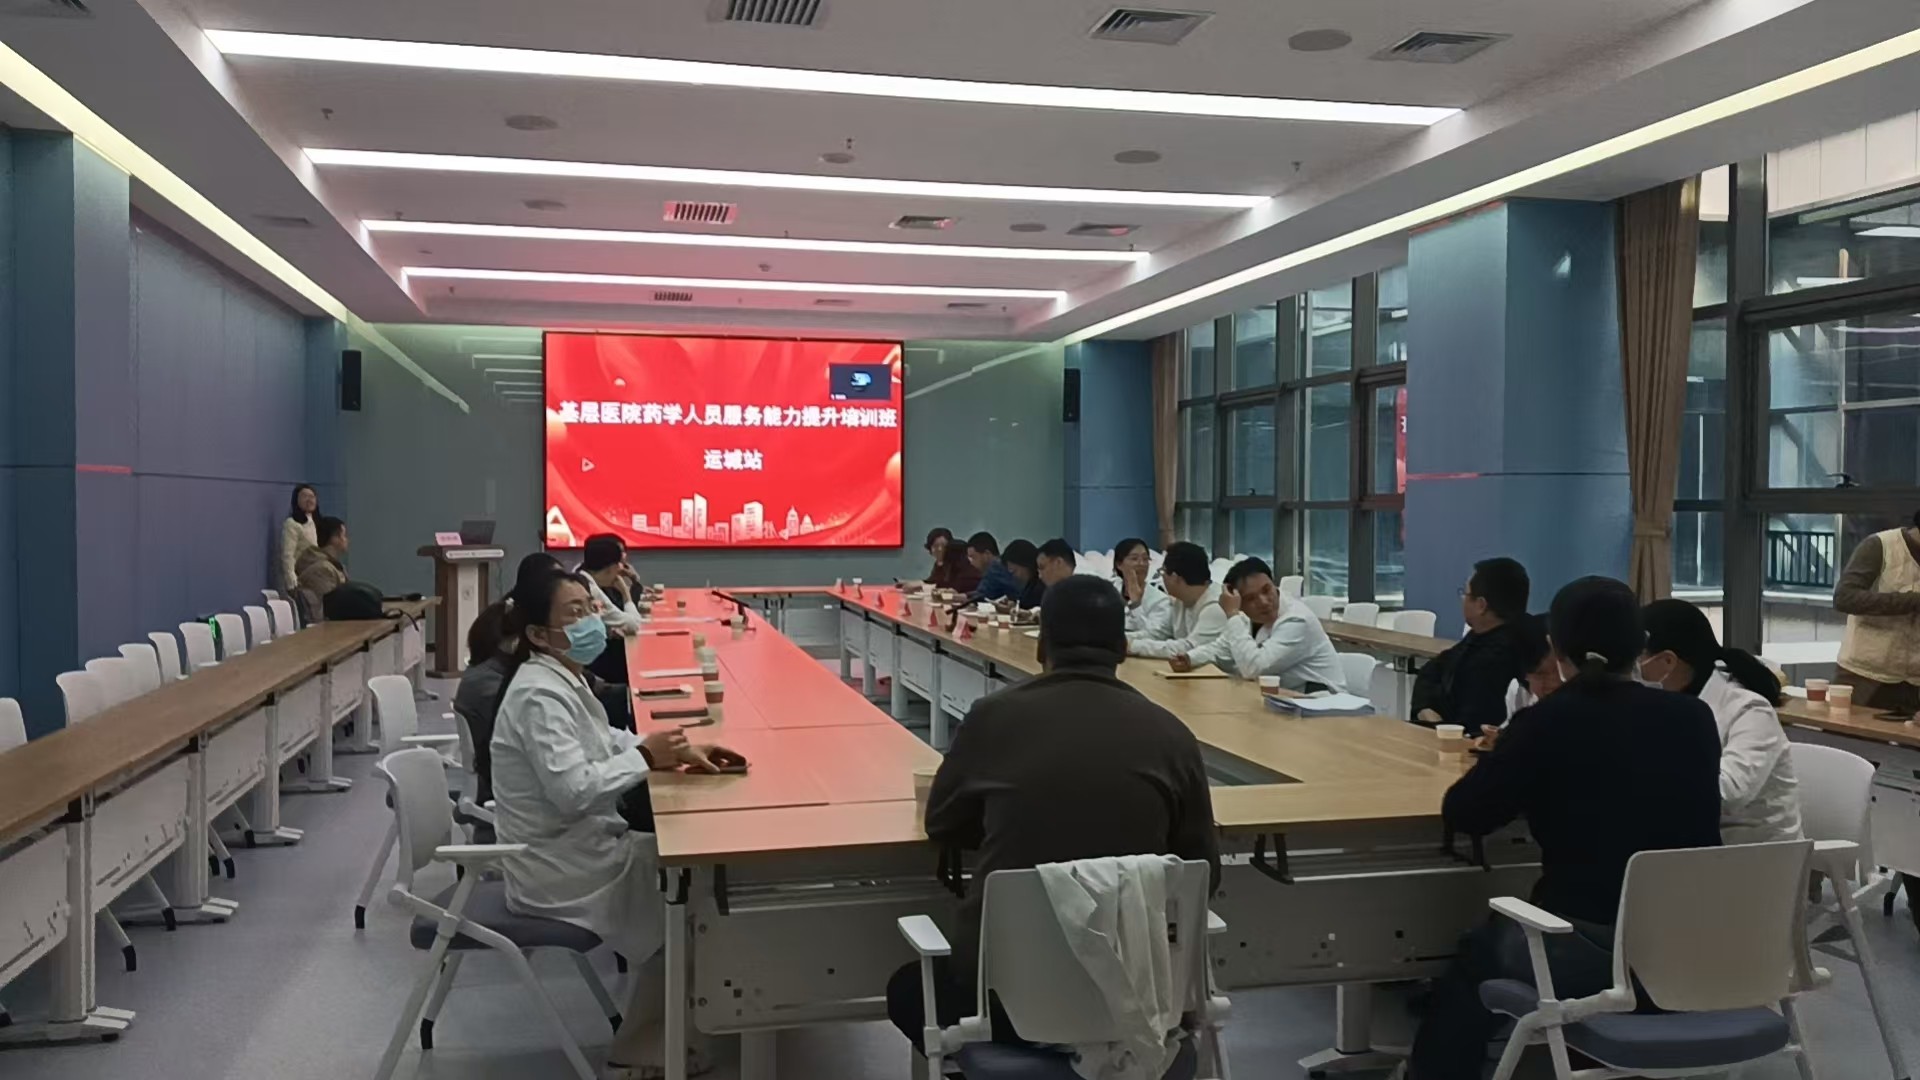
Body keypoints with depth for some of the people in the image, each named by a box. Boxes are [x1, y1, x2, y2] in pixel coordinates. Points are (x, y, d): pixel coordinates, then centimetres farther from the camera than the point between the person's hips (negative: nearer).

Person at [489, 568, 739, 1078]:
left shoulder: (564, 679, 6)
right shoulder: (540, 695, -25)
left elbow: (607, 744, 14)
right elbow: (572, 791, -32)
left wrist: (674, 750, -1)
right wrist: (647, 757, -23)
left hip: (583, 844, 10)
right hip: (559, 865, -10)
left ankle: (654, 1031, 23)